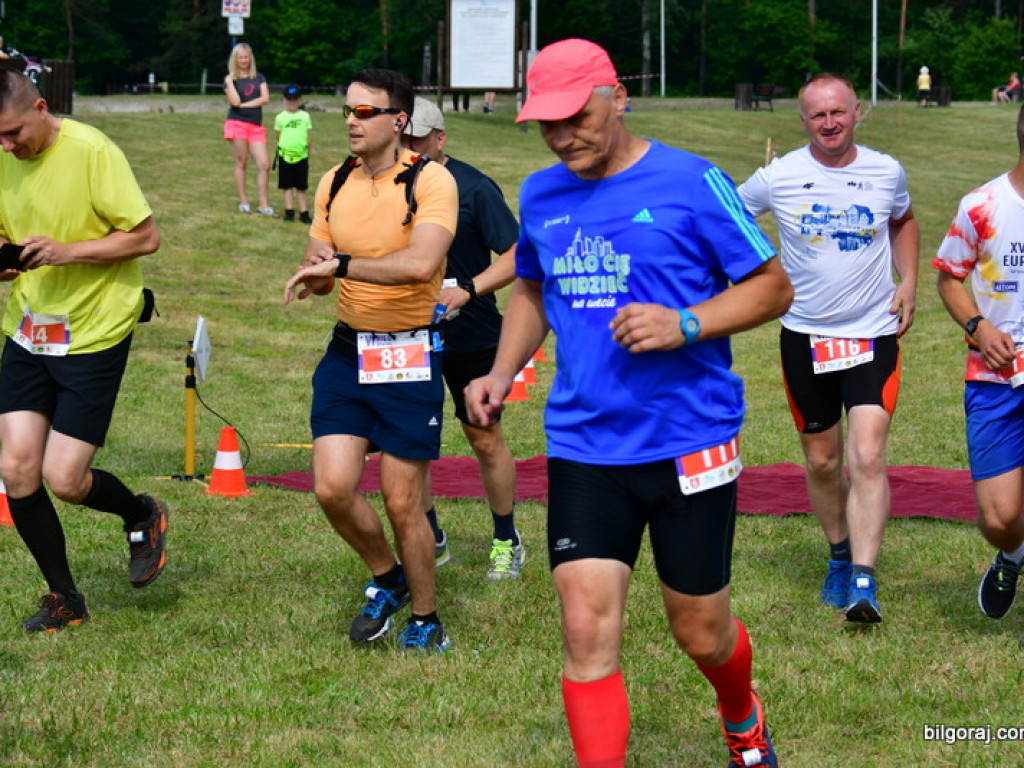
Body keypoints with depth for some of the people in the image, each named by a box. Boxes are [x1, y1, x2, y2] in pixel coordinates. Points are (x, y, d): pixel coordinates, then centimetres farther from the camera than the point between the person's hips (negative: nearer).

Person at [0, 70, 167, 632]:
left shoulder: (92, 152, -16)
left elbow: (146, 237, -14)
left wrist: (66, 251, -25)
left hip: (93, 333, -6)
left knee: (63, 480, -7)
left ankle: (143, 517, 26)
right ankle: (63, 597, 18)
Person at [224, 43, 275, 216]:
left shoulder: (259, 78, 12)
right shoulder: (230, 79, 4)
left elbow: (265, 98, -2)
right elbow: (235, 101, -11)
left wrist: (244, 104, -7)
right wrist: (230, 81, -11)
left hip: (256, 126, 3)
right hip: (237, 123, -3)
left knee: (264, 165, -5)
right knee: (241, 164, -1)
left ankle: (263, 205, -3)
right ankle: (243, 203, 6)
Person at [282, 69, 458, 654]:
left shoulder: (431, 181, -12)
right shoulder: (335, 184, 9)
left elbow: (421, 263, -28)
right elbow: (317, 269, 16)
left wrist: (342, 264, -24)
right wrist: (315, 275, -8)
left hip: (410, 357, -5)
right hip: (347, 350, 5)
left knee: (402, 502, -1)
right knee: (332, 486, -5)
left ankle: (426, 620, 20)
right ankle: (387, 578, 24)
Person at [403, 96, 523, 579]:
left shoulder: (472, 188, -12)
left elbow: (516, 256, -13)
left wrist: (467, 290, -25)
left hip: (470, 335, -4)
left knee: (484, 438, 5)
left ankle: (507, 541, 21)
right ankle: (430, 539, 20)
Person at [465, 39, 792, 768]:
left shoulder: (690, 182, -9)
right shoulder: (541, 196, 7)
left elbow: (773, 286, -5)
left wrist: (685, 324, -20)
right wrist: (503, 372, 9)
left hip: (690, 442, -3)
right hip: (584, 450, 3)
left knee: (701, 632, 10)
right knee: (588, 634, -8)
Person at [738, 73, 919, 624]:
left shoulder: (887, 173, 0)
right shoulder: (778, 178, -6)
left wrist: (908, 280, 7)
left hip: (873, 335, -1)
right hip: (805, 336, 1)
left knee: (867, 457, -15)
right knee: (822, 461, 12)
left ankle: (863, 583, -17)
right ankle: (840, 555, 35)